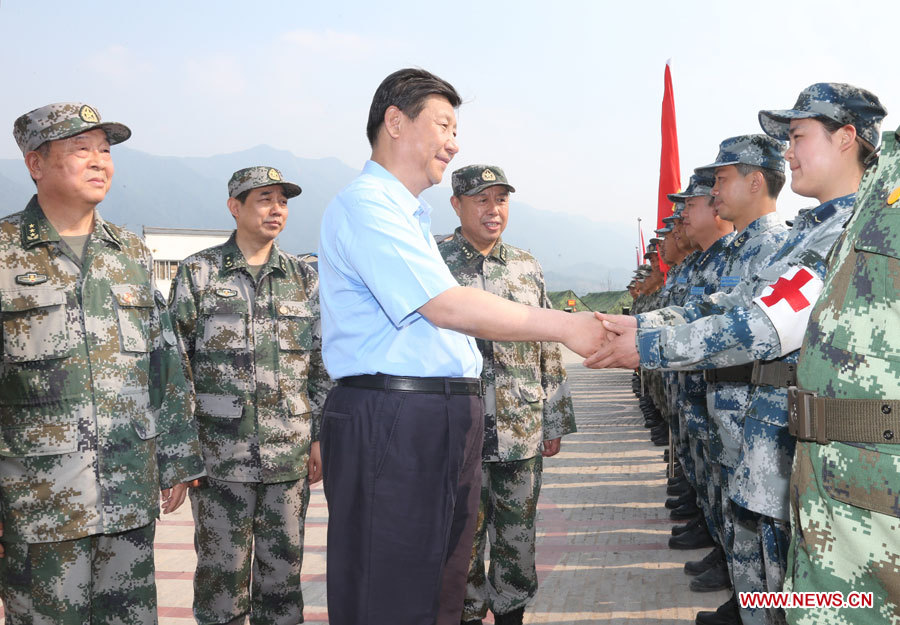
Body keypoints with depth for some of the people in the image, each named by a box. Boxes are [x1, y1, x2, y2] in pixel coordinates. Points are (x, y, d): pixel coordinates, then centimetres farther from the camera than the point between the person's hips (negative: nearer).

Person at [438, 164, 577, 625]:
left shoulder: (527, 267, 9)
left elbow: (549, 351, 12)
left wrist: (556, 422, 10)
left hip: (523, 434, 3)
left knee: (518, 536, 12)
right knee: (463, 537, 7)